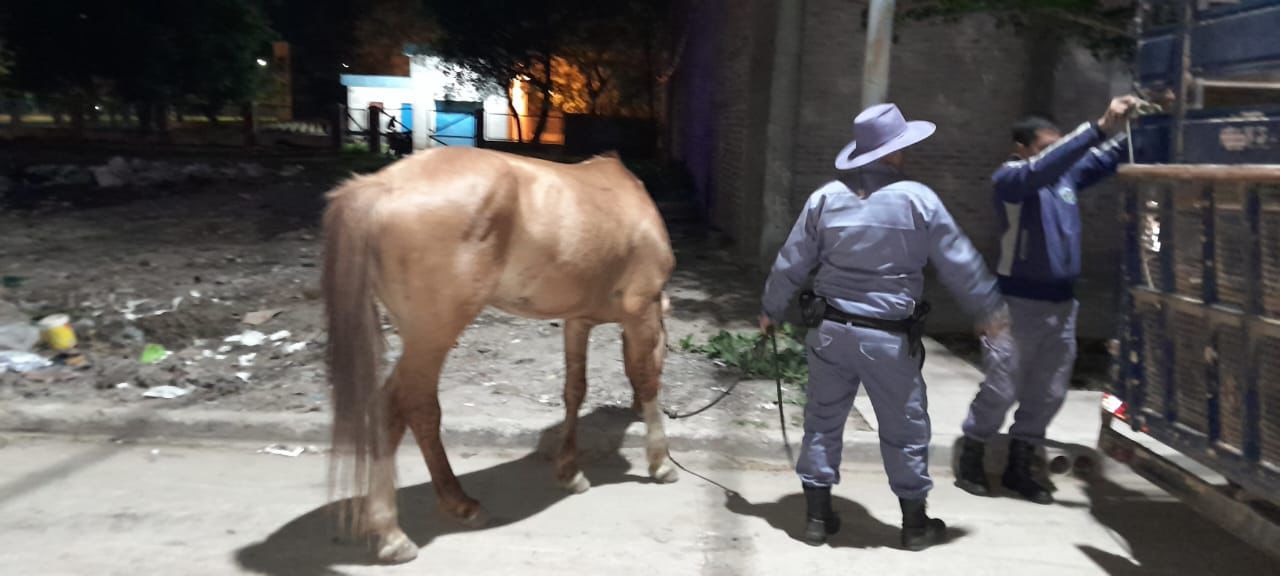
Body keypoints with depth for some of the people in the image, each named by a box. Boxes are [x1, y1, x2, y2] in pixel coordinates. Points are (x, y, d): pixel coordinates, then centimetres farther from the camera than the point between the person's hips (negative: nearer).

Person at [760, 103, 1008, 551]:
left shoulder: (826, 197, -1)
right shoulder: (918, 199, -9)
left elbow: (790, 263, 4)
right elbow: (959, 264, -2)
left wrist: (772, 310, 19)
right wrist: (989, 310, 14)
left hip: (832, 330, 3)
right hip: (891, 338, -2)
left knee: (823, 422, 14)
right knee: (905, 430, 13)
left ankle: (818, 516, 22)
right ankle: (915, 523, 26)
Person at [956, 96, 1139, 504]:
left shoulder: (1065, 176, 11)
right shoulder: (1010, 179, -9)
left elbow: (1103, 160, 14)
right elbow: (1044, 167, -27)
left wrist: (1127, 128, -5)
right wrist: (1100, 126, -31)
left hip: (1061, 302, 7)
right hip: (1019, 302, -7)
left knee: (1048, 393, 10)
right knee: (1001, 389, -1)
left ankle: (1018, 469, 22)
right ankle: (970, 464, 15)